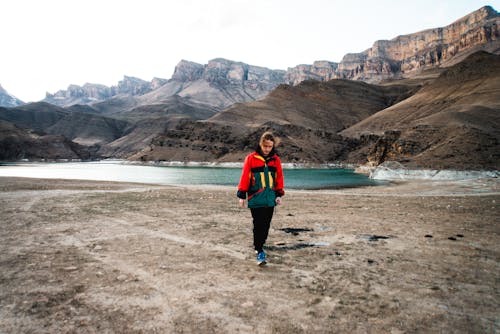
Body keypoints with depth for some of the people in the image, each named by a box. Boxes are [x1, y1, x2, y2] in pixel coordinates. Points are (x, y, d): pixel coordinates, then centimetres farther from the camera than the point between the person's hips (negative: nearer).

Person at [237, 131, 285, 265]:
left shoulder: (275, 159, 5)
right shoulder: (251, 158, -5)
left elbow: (279, 177, 11)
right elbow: (245, 177, -3)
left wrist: (279, 194, 6)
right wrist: (242, 195, -2)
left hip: (270, 199, 4)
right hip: (255, 199, -4)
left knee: (266, 225, 12)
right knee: (258, 225, -4)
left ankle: (259, 246, 30)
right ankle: (259, 251, 5)